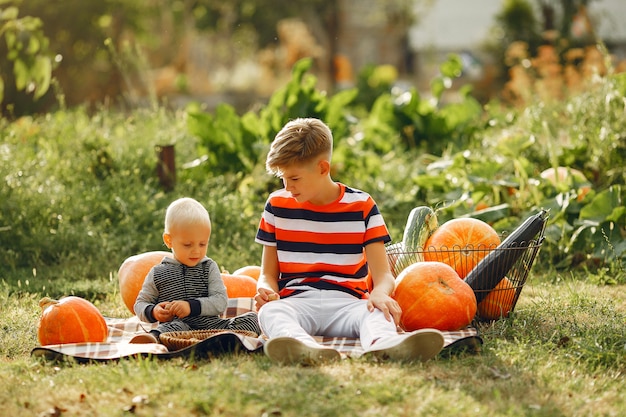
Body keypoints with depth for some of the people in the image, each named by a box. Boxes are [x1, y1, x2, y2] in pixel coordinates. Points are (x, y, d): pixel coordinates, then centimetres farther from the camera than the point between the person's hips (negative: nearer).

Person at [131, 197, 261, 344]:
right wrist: (153, 312, -10)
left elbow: (221, 301, 0)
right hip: (174, 326, -3)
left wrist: (192, 306, -18)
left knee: (252, 318, -17)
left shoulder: (209, 267, 11)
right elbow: (140, 304, 15)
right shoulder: (158, 274, 10)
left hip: (210, 326, 3)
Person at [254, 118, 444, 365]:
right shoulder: (277, 205, 11)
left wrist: (380, 293, -25)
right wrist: (266, 289, -11)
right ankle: (303, 348, -69)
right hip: (295, 301, 0)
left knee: (377, 310, -35)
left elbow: (383, 275, 1)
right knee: (270, 311, -35)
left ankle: (382, 345, -71)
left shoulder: (362, 207, 6)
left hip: (346, 302, 0)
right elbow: (269, 273, 15)